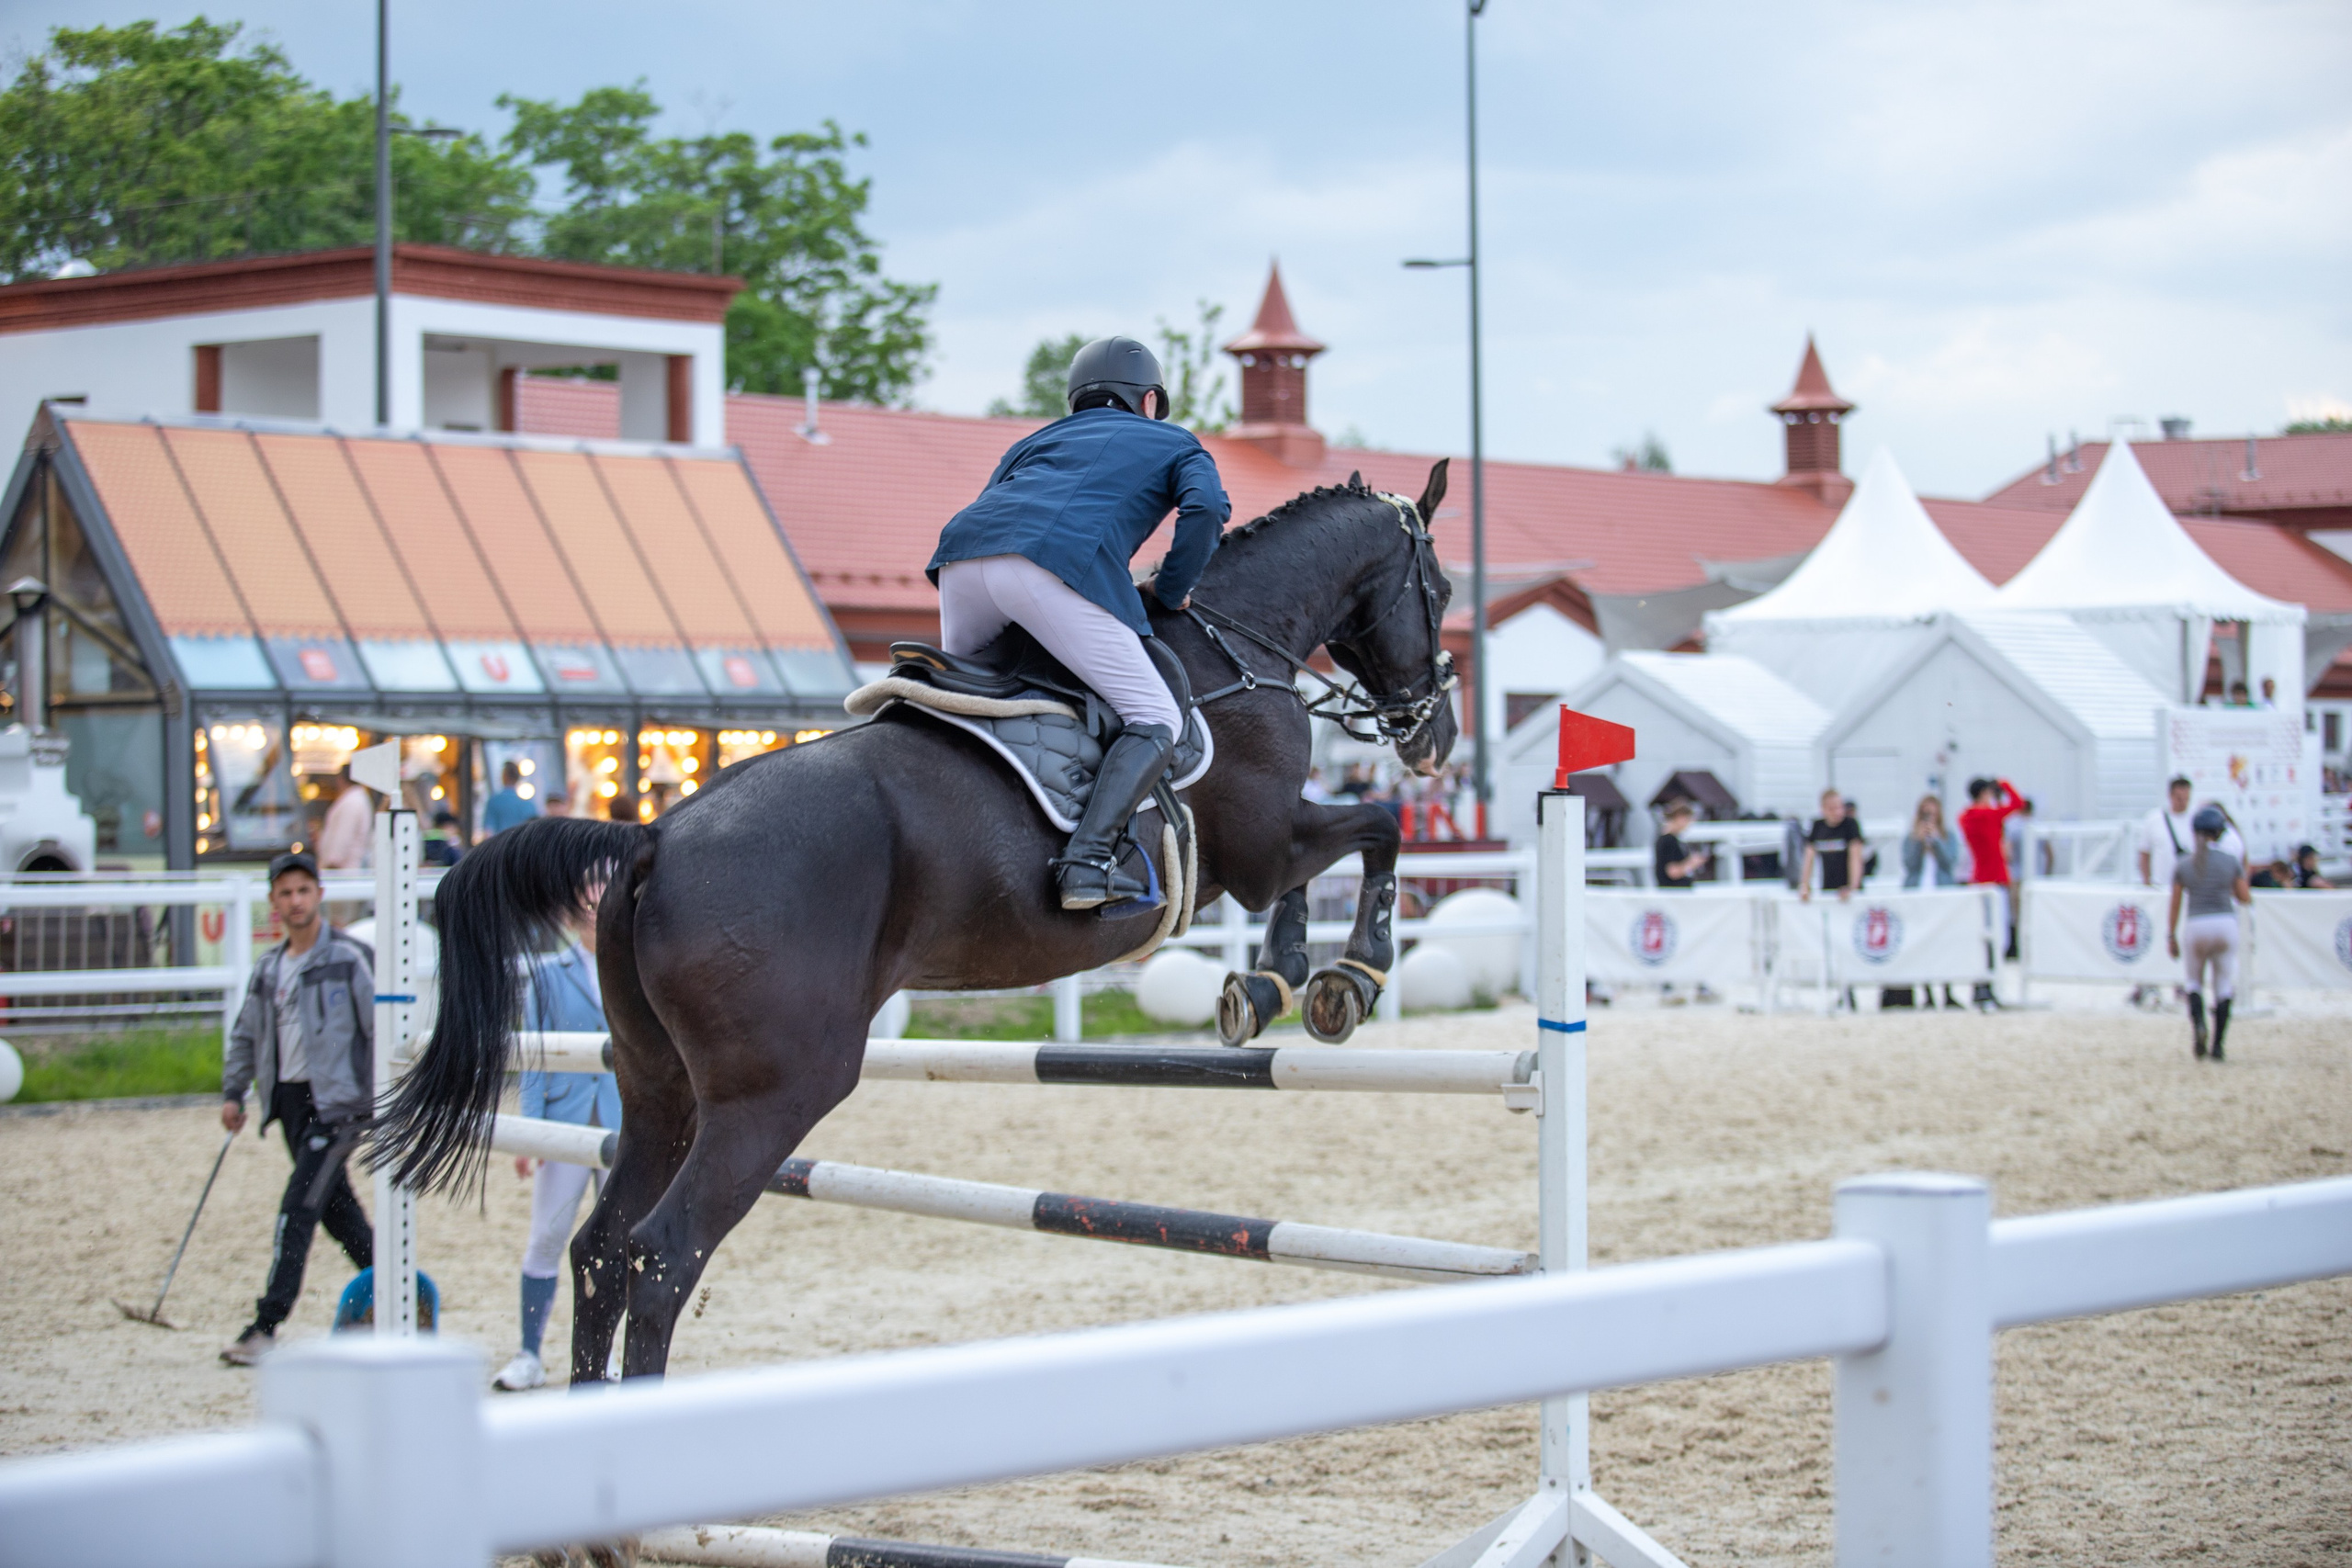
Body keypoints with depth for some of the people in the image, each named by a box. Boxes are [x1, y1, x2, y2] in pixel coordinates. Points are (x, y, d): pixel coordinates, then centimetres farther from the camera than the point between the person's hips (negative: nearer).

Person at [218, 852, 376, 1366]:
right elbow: (246, 1035, 21)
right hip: (290, 1100, 7)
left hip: (337, 1100, -7)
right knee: (337, 1208, 13)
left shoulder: (348, 957, -7)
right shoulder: (268, 968, 13)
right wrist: (233, 1093, 14)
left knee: (298, 1209, -13)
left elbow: (379, 1026, -9)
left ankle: (266, 1325, -15)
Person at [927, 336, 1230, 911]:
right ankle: (1086, 860, -21)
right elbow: (1207, 507, 6)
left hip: (963, 557, 5)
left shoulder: (1038, 439, 39)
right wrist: (1170, 591, 17)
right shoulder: (1175, 444, 28)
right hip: (1063, 565, -5)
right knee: (1156, 722, -2)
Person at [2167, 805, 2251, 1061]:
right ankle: (2217, 1045, 1)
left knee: (2195, 982, 17)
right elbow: (2245, 898, 5)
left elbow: (2175, 906, 4)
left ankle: (2197, 1021, -13)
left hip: (2195, 926, 0)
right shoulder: (2232, 861, 0)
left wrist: (2171, 937, 12)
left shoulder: (2183, 865, 2)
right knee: (2223, 986, 9)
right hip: (2225, 924, 0)